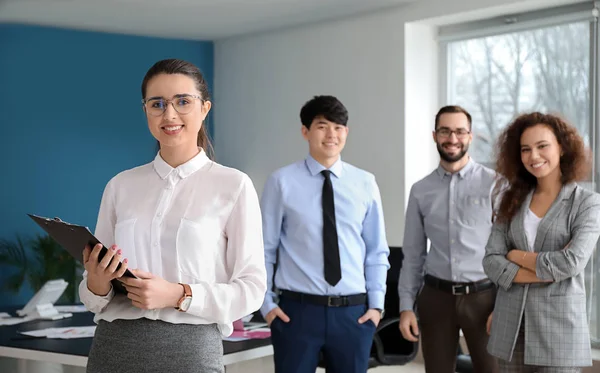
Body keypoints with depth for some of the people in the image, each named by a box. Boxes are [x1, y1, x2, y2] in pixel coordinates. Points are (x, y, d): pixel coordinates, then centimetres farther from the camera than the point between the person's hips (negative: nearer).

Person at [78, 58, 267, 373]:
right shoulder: (120, 186, 7)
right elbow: (95, 299, 11)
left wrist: (179, 295, -18)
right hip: (114, 346, 3)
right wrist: (96, 285, -11)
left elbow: (251, 289, -5)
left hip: (190, 348, -3)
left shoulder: (234, 185, -4)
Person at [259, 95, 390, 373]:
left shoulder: (365, 184, 4)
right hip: (296, 311, -2)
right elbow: (264, 248, 2)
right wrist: (266, 303, -1)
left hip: (353, 312, 2)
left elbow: (377, 251, 8)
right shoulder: (282, 182, -4)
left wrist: (376, 304, 3)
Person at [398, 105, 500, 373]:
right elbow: (413, 255, 8)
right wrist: (406, 306, 2)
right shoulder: (421, 190, 6)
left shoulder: (494, 184, -3)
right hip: (436, 297, 2)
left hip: (483, 296, -2)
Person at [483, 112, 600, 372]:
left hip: (559, 324, -4)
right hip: (511, 327, 4)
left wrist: (518, 256, -4)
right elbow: (491, 261, -1)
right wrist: (546, 273, -13)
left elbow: (572, 262, -16)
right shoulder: (513, 200, 8)